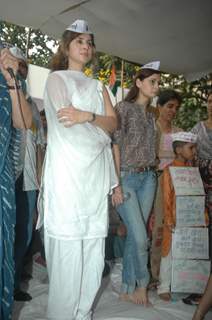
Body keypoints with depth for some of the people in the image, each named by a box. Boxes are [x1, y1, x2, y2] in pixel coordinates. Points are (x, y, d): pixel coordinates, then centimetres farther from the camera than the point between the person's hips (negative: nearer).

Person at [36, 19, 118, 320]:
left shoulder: (98, 86, 24)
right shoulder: (57, 78, 9)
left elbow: (113, 122, 8)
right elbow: (65, 119, -9)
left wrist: (87, 116, -12)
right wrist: (102, 137, 0)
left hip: (96, 173, 5)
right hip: (68, 173, -5)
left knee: (94, 247, 5)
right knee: (67, 248, -6)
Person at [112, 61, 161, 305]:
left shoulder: (152, 113, 16)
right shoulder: (124, 107, -4)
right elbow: (115, 145, -10)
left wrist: (152, 170, 5)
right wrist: (117, 184, -16)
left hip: (148, 178, 6)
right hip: (127, 177, -6)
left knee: (134, 236, 8)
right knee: (140, 237, -7)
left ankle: (127, 289, 20)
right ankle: (142, 284, 16)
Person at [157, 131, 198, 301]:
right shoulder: (169, 170, -9)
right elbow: (166, 198, -11)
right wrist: (168, 220, -14)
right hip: (175, 220, -6)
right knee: (169, 253, 4)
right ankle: (164, 288, 17)